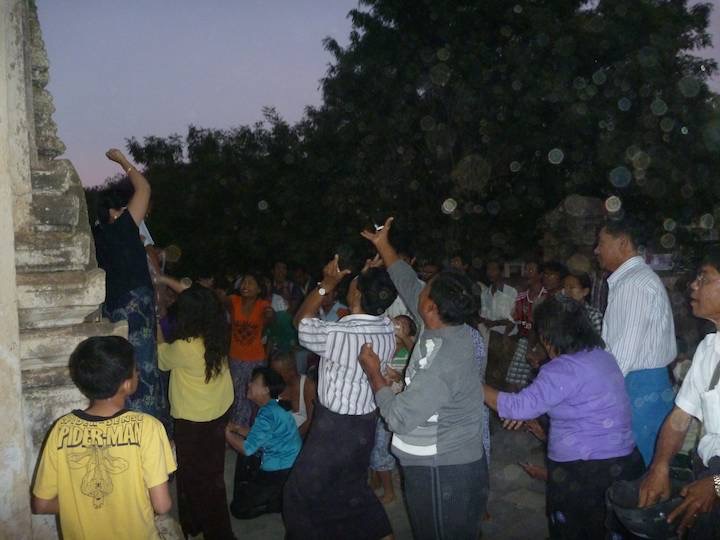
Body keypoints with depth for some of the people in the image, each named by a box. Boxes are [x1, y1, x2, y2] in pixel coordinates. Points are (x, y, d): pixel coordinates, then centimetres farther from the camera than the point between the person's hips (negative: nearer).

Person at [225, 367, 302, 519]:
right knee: (240, 491, 23)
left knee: (238, 508, -2)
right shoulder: (273, 408, 7)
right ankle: (285, 497, 12)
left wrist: (226, 432, -9)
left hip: (282, 473, -10)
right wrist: (237, 428, 5)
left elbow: (247, 448, -22)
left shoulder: (268, 414, -23)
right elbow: (258, 435, 18)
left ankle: (286, 502, 0)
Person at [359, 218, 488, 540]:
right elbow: (409, 285, 8)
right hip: (456, 463, 9)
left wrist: (374, 372, -11)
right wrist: (383, 245, 15)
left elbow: (398, 417, -24)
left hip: (443, 473, -9)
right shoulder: (453, 329, -5)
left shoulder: (443, 362, -30)